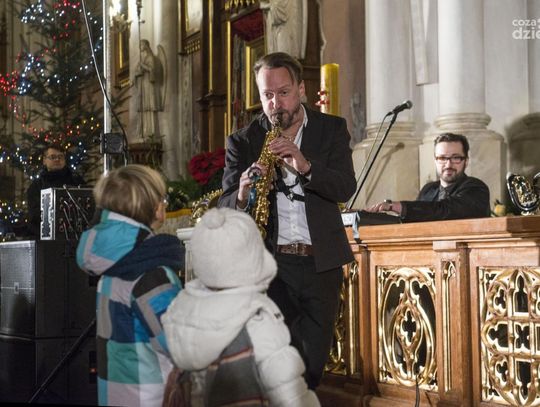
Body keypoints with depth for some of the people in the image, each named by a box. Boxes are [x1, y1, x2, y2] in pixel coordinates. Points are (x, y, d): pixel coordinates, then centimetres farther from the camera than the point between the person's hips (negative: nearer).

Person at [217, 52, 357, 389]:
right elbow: (225, 209, -4)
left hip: (321, 263, 2)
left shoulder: (332, 129, 5)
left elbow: (345, 188, -8)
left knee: (314, 361, 11)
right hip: (270, 264, -1)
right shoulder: (243, 141, 3)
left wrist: (305, 166, -25)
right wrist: (242, 195, -28)